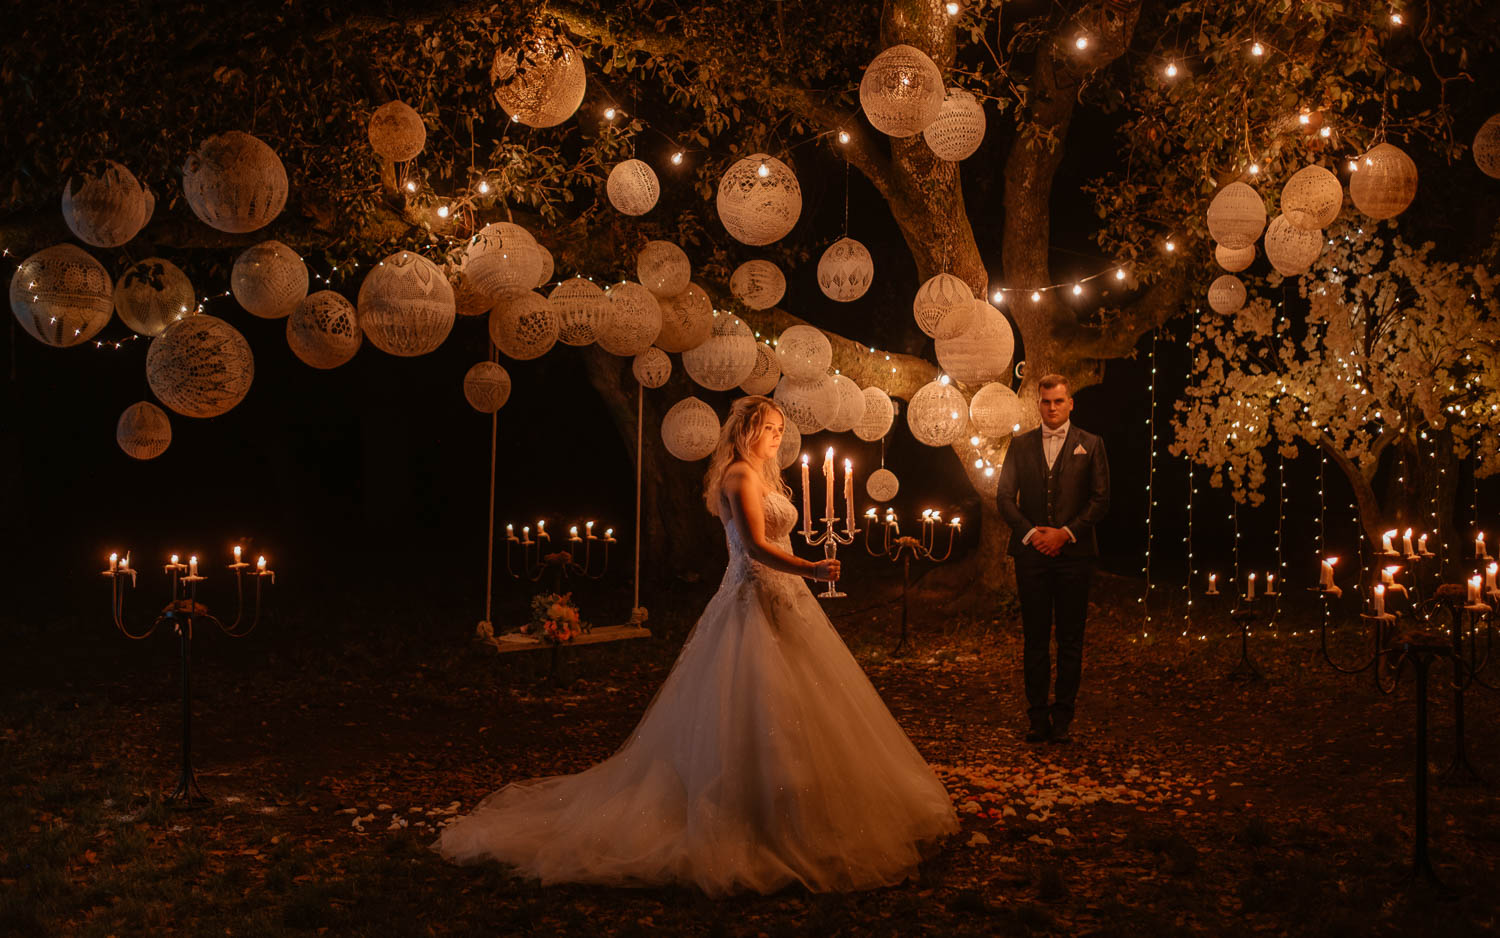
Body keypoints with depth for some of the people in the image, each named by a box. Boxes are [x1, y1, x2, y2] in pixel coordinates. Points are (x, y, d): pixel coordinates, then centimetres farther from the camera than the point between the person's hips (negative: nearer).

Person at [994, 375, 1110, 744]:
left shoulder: (1090, 445, 7)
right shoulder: (1020, 444, 11)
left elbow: (1100, 500, 1)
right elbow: (1005, 497, 6)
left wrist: (1065, 533, -10)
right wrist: (1031, 532, -8)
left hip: (1073, 553, -1)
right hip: (1031, 553, 1)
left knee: (1071, 640, 2)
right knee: (1034, 639, 3)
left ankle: (1062, 718, 8)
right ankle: (1037, 718, 9)